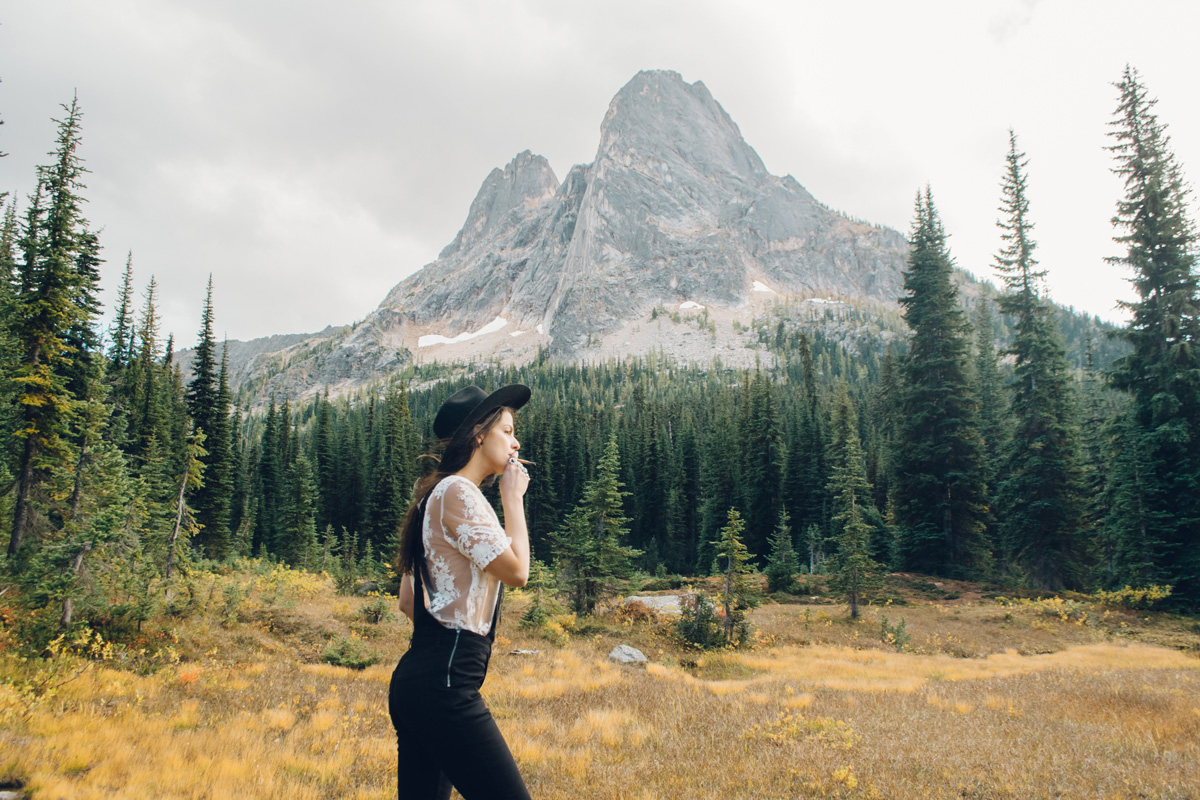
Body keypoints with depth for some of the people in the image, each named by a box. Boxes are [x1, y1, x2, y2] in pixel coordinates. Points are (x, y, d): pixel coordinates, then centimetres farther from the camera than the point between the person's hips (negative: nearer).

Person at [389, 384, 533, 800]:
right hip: (444, 683, -11)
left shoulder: (436, 495, 20)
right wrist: (514, 498, -4)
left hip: (417, 676, 11)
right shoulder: (457, 492, -11)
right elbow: (516, 570, -14)